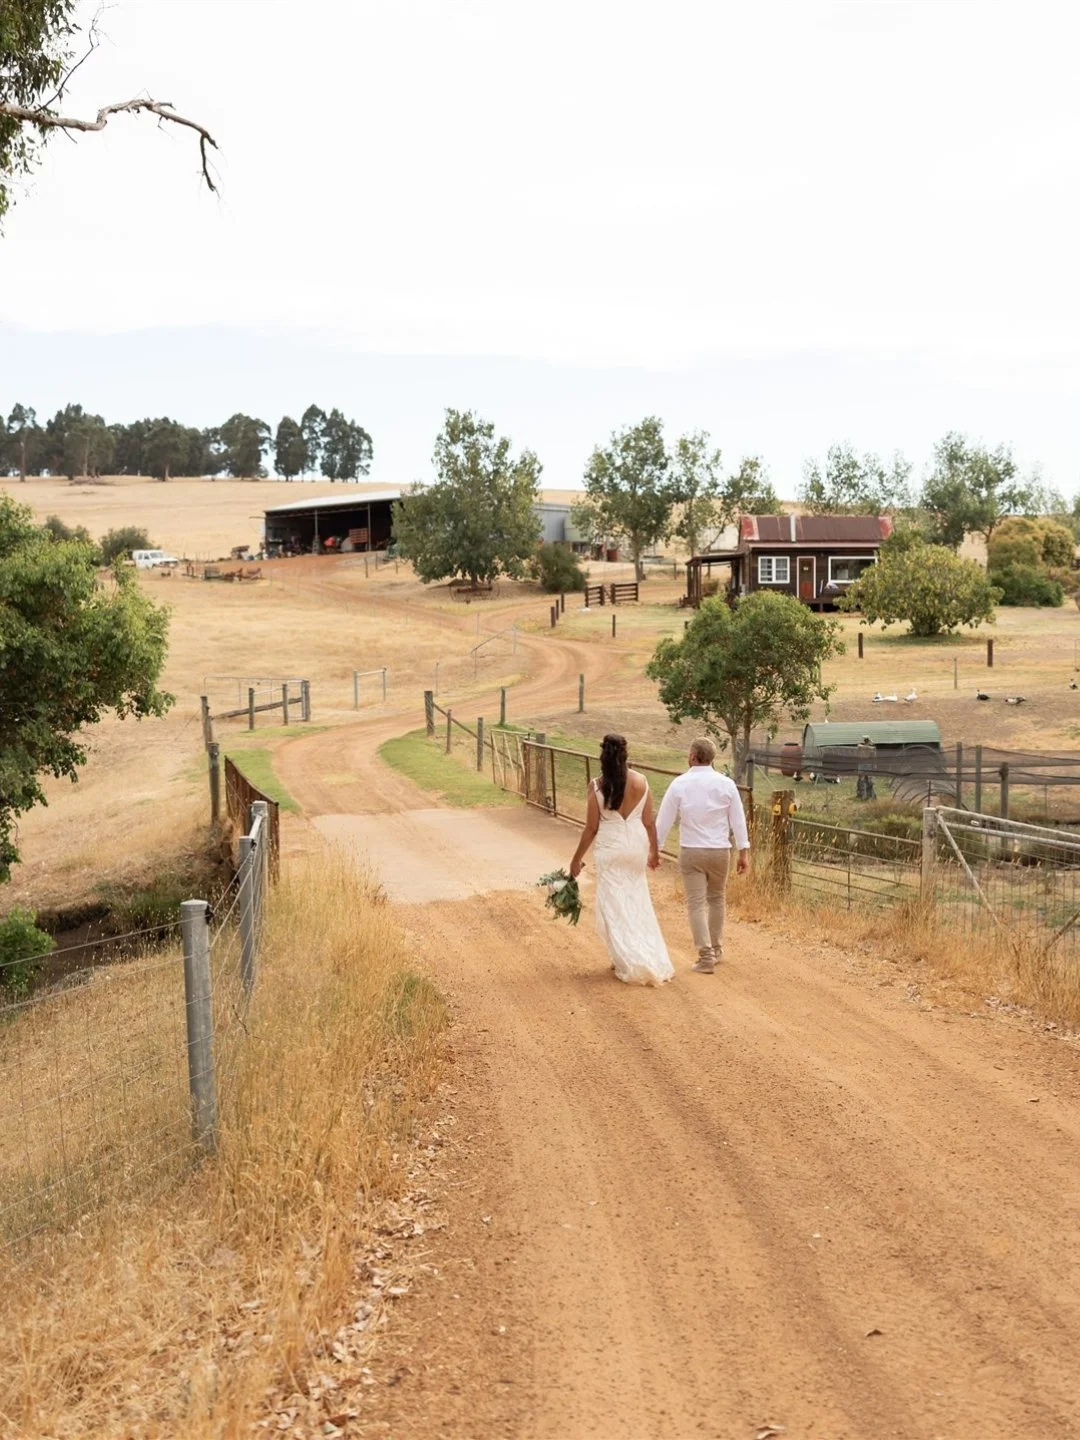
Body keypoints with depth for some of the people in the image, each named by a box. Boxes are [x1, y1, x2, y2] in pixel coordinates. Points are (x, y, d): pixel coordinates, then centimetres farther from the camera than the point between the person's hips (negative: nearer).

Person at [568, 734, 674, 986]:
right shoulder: (641, 782, -3)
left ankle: (633, 965, 1)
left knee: (615, 908, 5)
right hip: (637, 845, 4)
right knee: (638, 904, 18)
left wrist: (577, 858, 4)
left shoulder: (597, 787, -11)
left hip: (611, 847, -4)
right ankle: (655, 962, 22)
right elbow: (649, 822, 3)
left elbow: (591, 828, -7)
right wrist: (654, 851, 17)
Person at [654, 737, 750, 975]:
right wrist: (744, 852, 6)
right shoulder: (726, 784, -3)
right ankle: (716, 949, 30)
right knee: (716, 899, 21)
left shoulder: (679, 785, -7)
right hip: (720, 851, 2)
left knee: (696, 904, 0)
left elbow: (664, 820, -3)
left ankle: (706, 957, -7)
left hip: (691, 851, -2)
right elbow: (738, 820, -1)